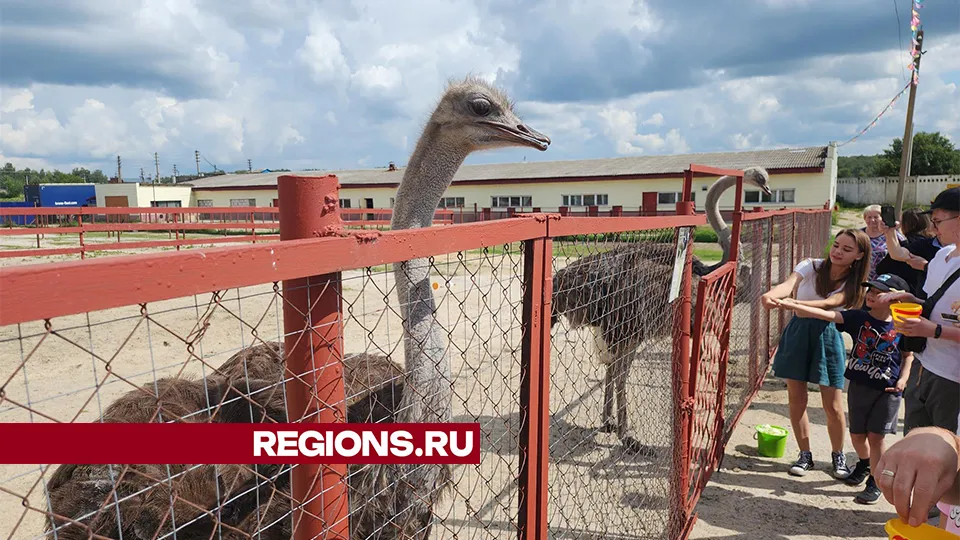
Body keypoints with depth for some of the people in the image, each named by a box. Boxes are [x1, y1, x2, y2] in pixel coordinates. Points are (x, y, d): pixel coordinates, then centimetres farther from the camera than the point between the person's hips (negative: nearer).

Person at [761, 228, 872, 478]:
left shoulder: (853, 285, -6)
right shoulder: (811, 266, -6)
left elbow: (827, 303, -26)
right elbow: (789, 284, -26)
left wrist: (791, 303, -45)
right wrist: (771, 295, -51)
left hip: (828, 337, 0)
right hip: (798, 333, 1)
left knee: (833, 406, 2)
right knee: (797, 399, 6)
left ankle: (838, 456, 28)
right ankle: (805, 455, 23)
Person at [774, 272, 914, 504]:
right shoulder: (858, 318, -7)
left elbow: (908, 356, 8)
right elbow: (828, 315, -20)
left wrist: (903, 379, -7)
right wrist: (794, 306, -33)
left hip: (887, 390, -2)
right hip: (858, 385, 2)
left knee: (875, 436, 0)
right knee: (857, 434, 13)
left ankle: (875, 483, 17)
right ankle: (865, 463, 43)